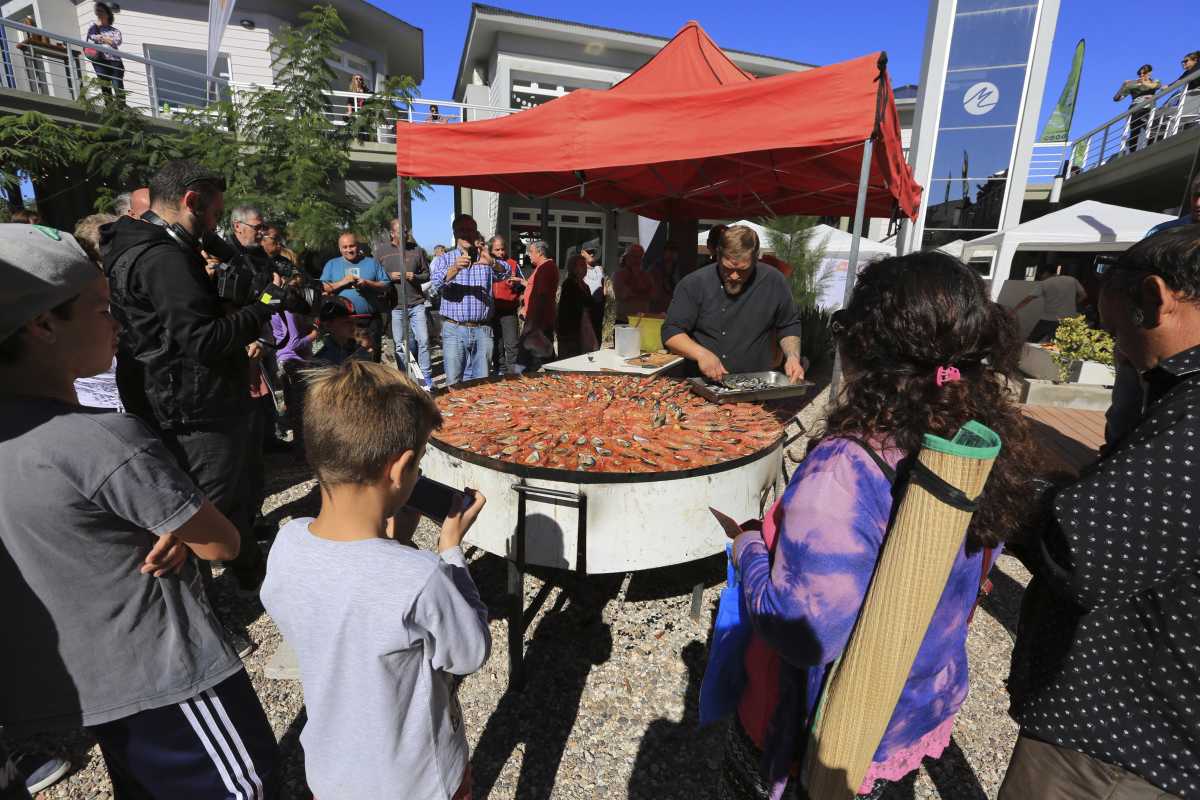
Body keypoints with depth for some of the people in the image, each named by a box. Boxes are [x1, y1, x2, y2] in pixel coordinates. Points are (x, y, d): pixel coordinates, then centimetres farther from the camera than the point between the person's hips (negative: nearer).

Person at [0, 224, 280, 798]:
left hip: (76, 679, 8)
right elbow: (223, 544, -20)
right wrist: (178, 533, -2)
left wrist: (170, 533, -12)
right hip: (161, 677, -8)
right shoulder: (107, 442, -28)